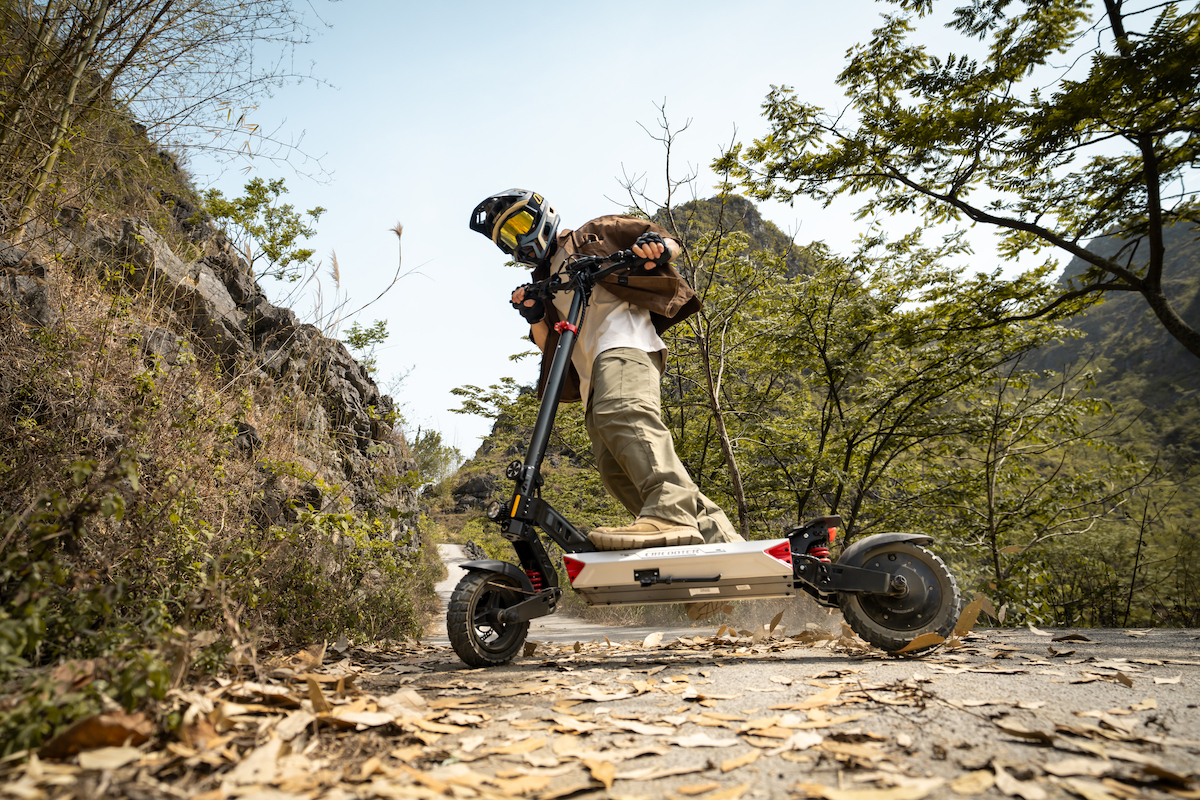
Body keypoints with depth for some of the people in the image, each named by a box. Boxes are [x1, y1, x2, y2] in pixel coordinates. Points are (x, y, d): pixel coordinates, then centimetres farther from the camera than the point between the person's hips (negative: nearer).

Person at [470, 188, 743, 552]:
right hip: (593, 376, 7)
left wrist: (655, 245, -11)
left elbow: (671, 244, 13)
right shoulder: (543, 283, 35)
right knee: (618, 471, -9)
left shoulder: (590, 236, 20)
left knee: (623, 414, -36)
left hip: (624, 340, -6)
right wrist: (534, 317, 5)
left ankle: (671, 515, -49)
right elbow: (550, 347, 24)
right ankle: (715, 533, -9)